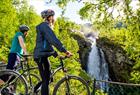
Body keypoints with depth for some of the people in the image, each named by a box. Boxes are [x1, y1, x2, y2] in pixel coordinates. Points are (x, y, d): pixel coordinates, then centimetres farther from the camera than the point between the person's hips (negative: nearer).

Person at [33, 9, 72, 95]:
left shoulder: (45, 26, 21)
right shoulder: (45, 26, -12)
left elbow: (49, 43, 24)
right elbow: (54, 40, -23)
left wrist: (56, 54, 20)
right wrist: (65, 51, -25)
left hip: (43, 55, 10)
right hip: (41, 56, -10)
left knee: (47, 79, 14)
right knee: (46, 81, -8)